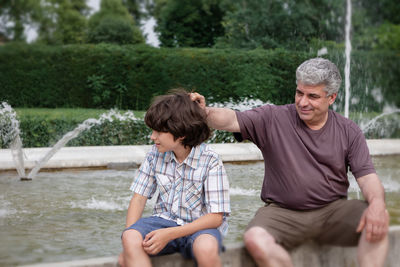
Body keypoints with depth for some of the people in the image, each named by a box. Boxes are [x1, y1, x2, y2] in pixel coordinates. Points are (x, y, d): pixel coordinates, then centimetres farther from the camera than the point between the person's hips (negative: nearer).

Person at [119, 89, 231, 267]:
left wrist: (169, 234, -23)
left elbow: (215, 217, -14)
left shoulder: (210, 161, -12)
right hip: (164, 219, 4)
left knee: (206, 249, -39)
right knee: (130, 237, -29)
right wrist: (130, 238, -13)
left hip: (199, 225, -3)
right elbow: (139, 197, 4)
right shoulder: (156, 154, 1)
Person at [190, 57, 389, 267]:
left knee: (378, 219, -27)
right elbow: (232, 120, -11)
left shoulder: (348, 131, 6)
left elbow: (367, 177, 0)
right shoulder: (273, 118, 1)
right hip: (282, 213, -1)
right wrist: (205, 112, -34)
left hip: (333, 210, 1)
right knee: (255, 241, -32)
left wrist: (377, 203, -23)